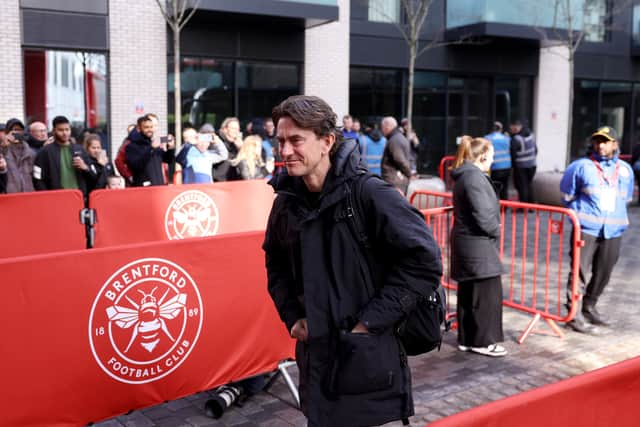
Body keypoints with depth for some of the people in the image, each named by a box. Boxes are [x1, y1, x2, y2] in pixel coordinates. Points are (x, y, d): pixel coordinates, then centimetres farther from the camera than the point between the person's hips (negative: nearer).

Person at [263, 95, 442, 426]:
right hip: (315, 355, 6)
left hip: (369, 357, -5)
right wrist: (292, 316, 5)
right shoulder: (287, 201, 2)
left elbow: (424, 262, -18)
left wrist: (370, 321, -18)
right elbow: (276, 264, 18)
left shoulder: (369, 193, -16)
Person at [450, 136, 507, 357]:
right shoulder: (475, 177, -18)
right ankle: (483, 341, 8)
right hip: (478, 245, -10)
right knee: (487, 293, -1)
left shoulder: (464, 175, 13)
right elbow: (483, 215, -22)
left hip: (467, 243, 10)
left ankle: (467, 339, 22)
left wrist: (492, 230, 11)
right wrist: (496, 231, -4)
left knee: (469, 293, 14)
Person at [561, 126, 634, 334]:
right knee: (580, 272, -8)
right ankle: (574, 315, -4)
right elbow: (567, 193, 7)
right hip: (587, 229, -4)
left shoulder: (625, 169, 9)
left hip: (613, 230, 5)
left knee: (603, 273, 13)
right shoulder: (581, 166, -3)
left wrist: (617, 215, 16)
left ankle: (589, 307, 30)